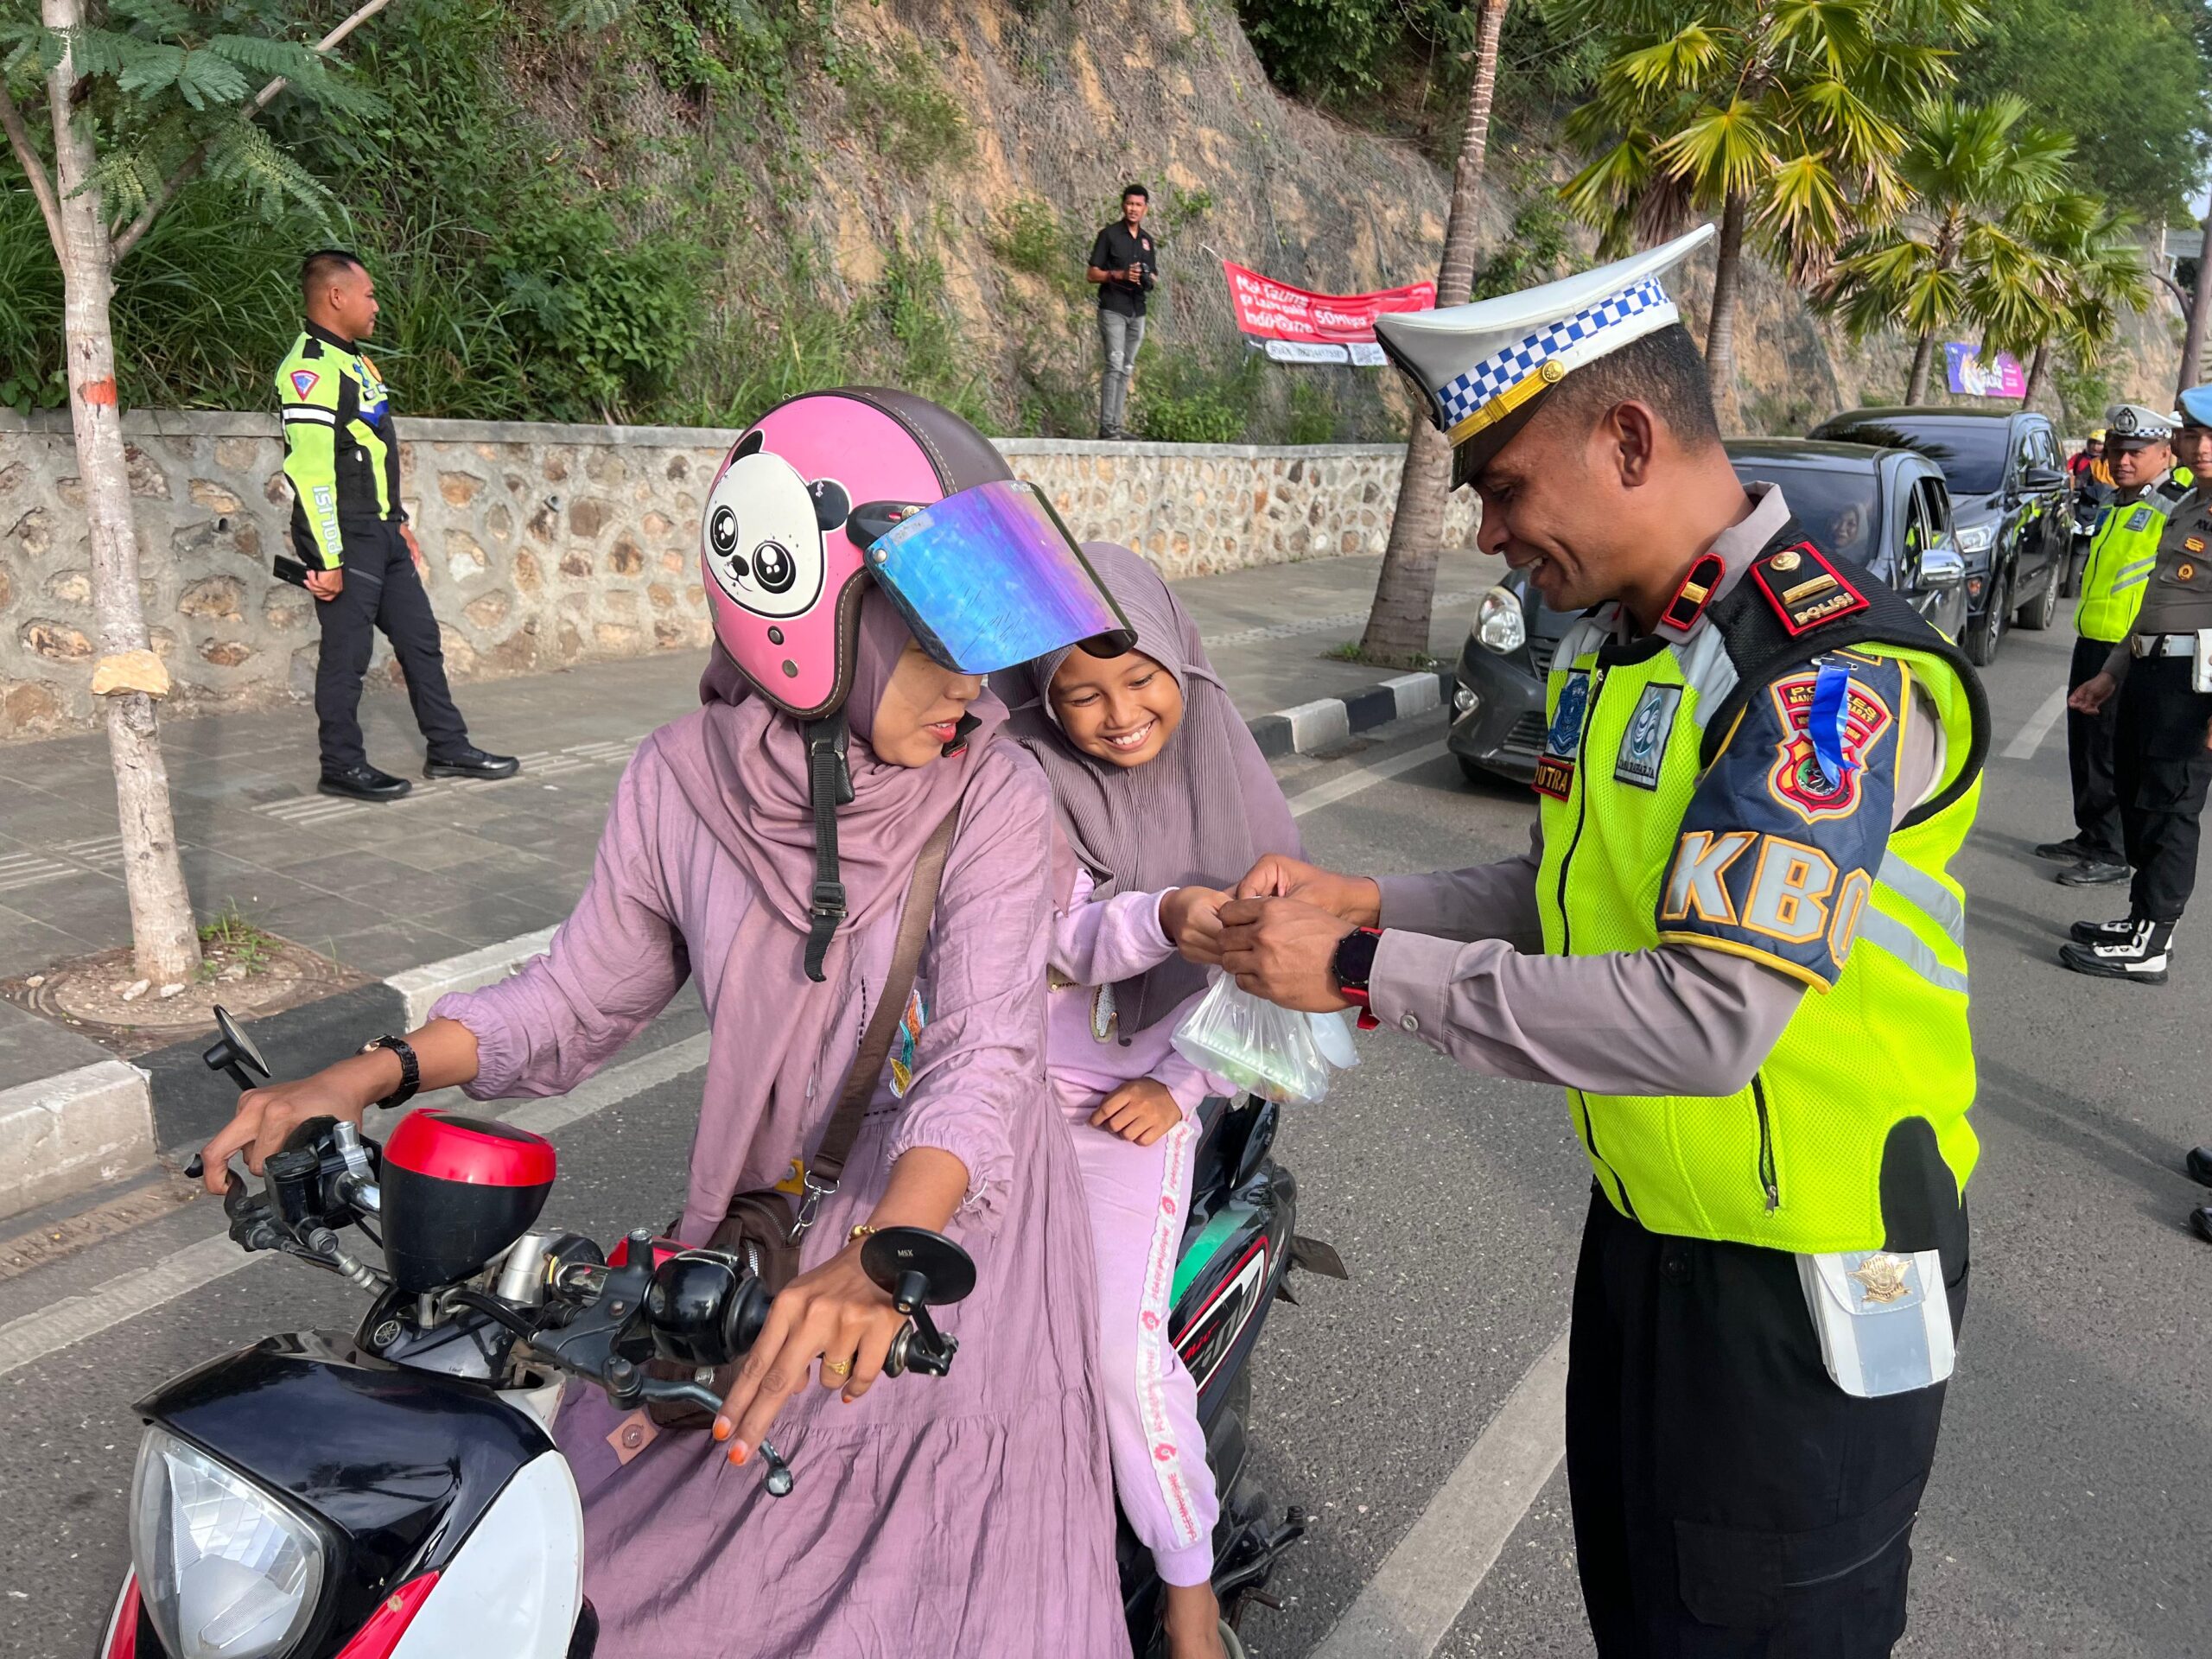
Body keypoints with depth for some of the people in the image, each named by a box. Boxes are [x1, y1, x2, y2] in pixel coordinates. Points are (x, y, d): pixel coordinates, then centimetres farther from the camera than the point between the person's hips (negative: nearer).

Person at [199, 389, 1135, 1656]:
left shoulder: (998, 799, -18)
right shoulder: (683, 780, -9)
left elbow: (985, 1056, -28)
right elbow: (583, 993, 3)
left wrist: (877, 1260, -46)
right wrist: (371, 1076, -8)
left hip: (949, 1234, -3)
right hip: (760, 1231, 3)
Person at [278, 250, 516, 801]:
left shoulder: (356, 361, 17)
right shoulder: (311, 369, -15)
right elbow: (311, 471, -21)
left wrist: (399, 522, 22)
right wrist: (329, 560, -23)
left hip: (383, 533, 10)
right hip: (346, 538, -10)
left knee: (420, 638, 13)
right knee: (347, 652, -2)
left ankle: (449, 748, 21)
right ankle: (342, 767, 9)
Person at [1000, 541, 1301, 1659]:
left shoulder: (1228, 784, -3)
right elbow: (1063, 944, -18)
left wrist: (1178, 1083, -4)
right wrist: (1166, 915, -37)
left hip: (1138, 1100, -1)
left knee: (1121, 1343, -12)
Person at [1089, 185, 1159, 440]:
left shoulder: (1147, 239, 16)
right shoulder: (1109, 234, 0)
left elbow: (1154, 277, 22)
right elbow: (1093, 274, -3)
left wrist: (1149, 280, -2)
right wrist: (1120, 275, -17)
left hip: (1137, 311, 6)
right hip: (1113, 309, -6)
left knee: (1127, 369, 6)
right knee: (1115, 364, -15)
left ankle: (1118, 425, 9)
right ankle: (1106, 424, -16)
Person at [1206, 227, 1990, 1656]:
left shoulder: (1836, 674, -25)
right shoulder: (1616, 643, 4)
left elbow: (1708, 1016, -32)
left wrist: (1367, 976, -27)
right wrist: (1372, 906, -5)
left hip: (1800, 1286, -8)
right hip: (1649, 1232, 8)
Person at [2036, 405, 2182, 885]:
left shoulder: (2174, 508, -13)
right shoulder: (2112, 506, 14)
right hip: (2091, 642, 9)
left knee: (2112, 754, -2)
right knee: (2083, 746, 16)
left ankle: (2111, 853, 8)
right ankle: (2089, 837, 29)